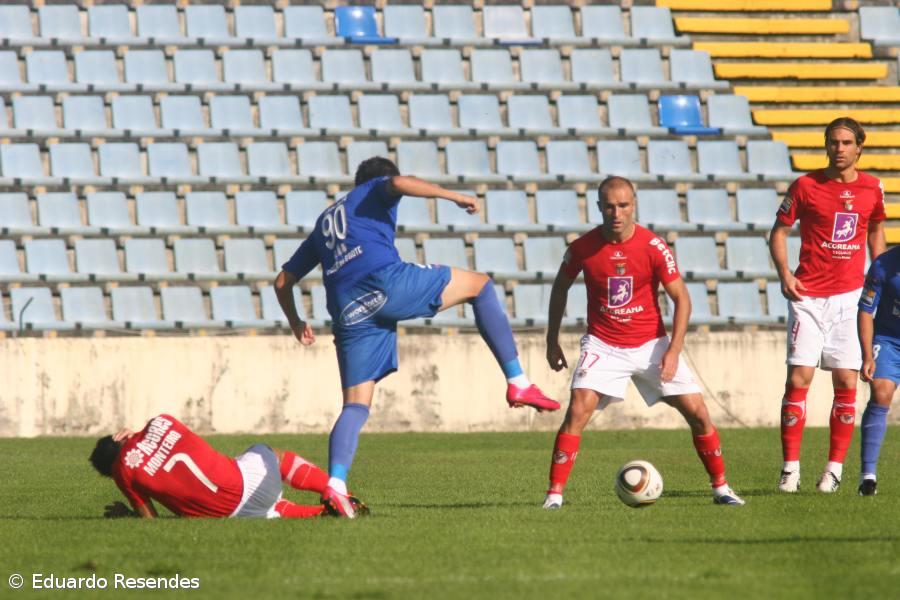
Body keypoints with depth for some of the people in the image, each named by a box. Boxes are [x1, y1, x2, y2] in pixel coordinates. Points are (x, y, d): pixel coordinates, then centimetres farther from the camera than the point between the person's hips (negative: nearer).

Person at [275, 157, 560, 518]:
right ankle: (517, 383, 3)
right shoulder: (374, 191, 21)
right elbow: (400, 184, -6)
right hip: (384, 280, -5)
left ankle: (335, 483, -15)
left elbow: (283, 281, 34)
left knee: (356, 406, 7)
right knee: (480, 285, 12)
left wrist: (295, 322, 46)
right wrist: (454, 196, -2)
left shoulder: (324, 223, 36)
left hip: (348, 314, 5)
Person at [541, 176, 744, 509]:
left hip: (651, 343, 1)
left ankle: (720, 487, 15)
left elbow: (681, 299, -7)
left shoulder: (653, 247, -13)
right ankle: (554, 494, -15)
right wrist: (552, 341, 8)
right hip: (603, 344, -1)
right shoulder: (583, 247, -10)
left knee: (697, 413, -3)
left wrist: (673, 351, -15)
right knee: (578, 411, -20)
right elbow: (560, 287, 9)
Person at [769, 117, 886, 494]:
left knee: (846, 381, -1)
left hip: (850, 295, 2)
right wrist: (784, 273, -8)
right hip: (808, 295, -2)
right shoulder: (805, 186, -2)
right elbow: (779, 230, 6)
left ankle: (835, 467, 8)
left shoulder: (872, 189, 6)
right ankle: (790, 467, -2)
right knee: (798, 378, -8)